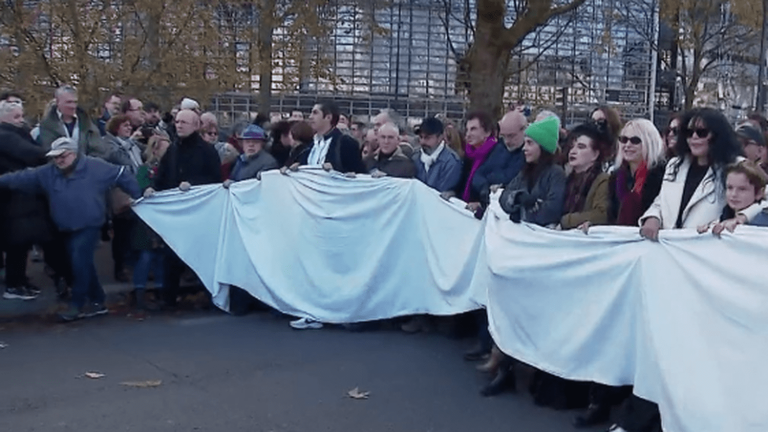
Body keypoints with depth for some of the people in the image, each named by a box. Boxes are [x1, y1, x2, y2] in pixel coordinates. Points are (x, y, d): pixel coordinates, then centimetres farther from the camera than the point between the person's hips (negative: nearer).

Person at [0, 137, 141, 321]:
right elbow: (22, 177, 3)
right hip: (68, 229, 5)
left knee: (80, 261, -14)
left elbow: (122, 175, -3)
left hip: (90, 226, -5)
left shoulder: (95, 167, -7)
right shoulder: (48, 173, 5)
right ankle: (97, 301, 20)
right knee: (82, 264, 9)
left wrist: (139, 195, -3)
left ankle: (78, 304, -1)